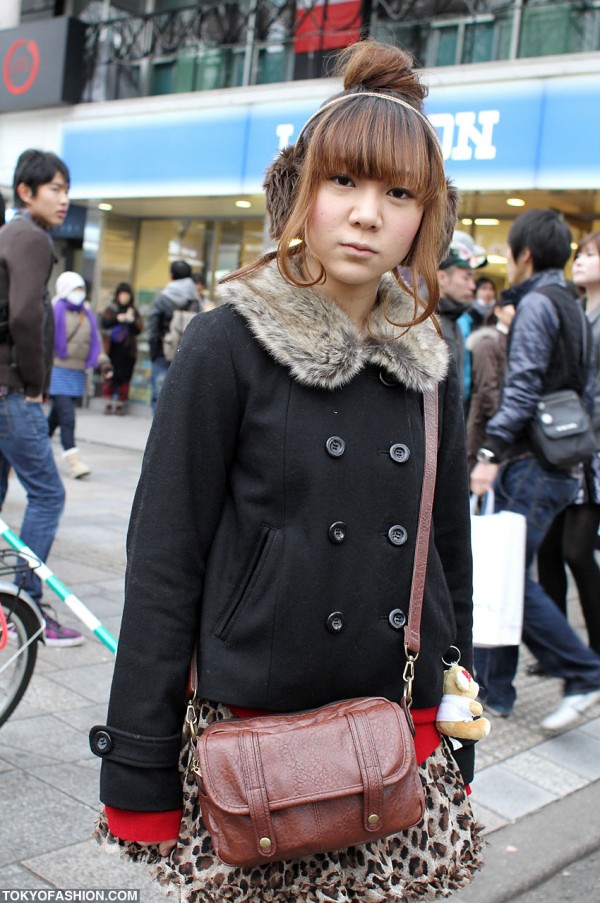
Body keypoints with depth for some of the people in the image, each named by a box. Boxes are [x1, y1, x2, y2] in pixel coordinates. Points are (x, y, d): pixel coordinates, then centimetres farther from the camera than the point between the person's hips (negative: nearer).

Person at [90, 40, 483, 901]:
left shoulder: (429, 367, 4)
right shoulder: (227, 346, -9)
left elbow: (451, 564, 11)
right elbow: (162, 563, -9)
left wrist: (457, 749, 13)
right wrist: (140, 772, -9)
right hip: (251, 728, -3)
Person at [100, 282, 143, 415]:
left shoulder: (133, 310, 9)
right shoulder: (111, 309, 7)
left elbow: (139, 329, 1)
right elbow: (104, 323, -8)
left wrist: (132, 321, -17)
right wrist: (117, 318, -21)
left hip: (127, 350, 1)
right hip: (112, 348, -1)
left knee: (124, 376, -1)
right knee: (110, 376, -6)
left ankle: (121, 404, 7)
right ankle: (108, 403, 1)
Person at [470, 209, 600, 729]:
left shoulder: (537, 303, -10)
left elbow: (523, 389, -20)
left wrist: (491, 453, -22)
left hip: (534, 466, -10)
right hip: (556, 464, 10)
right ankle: (491, 687, 16)